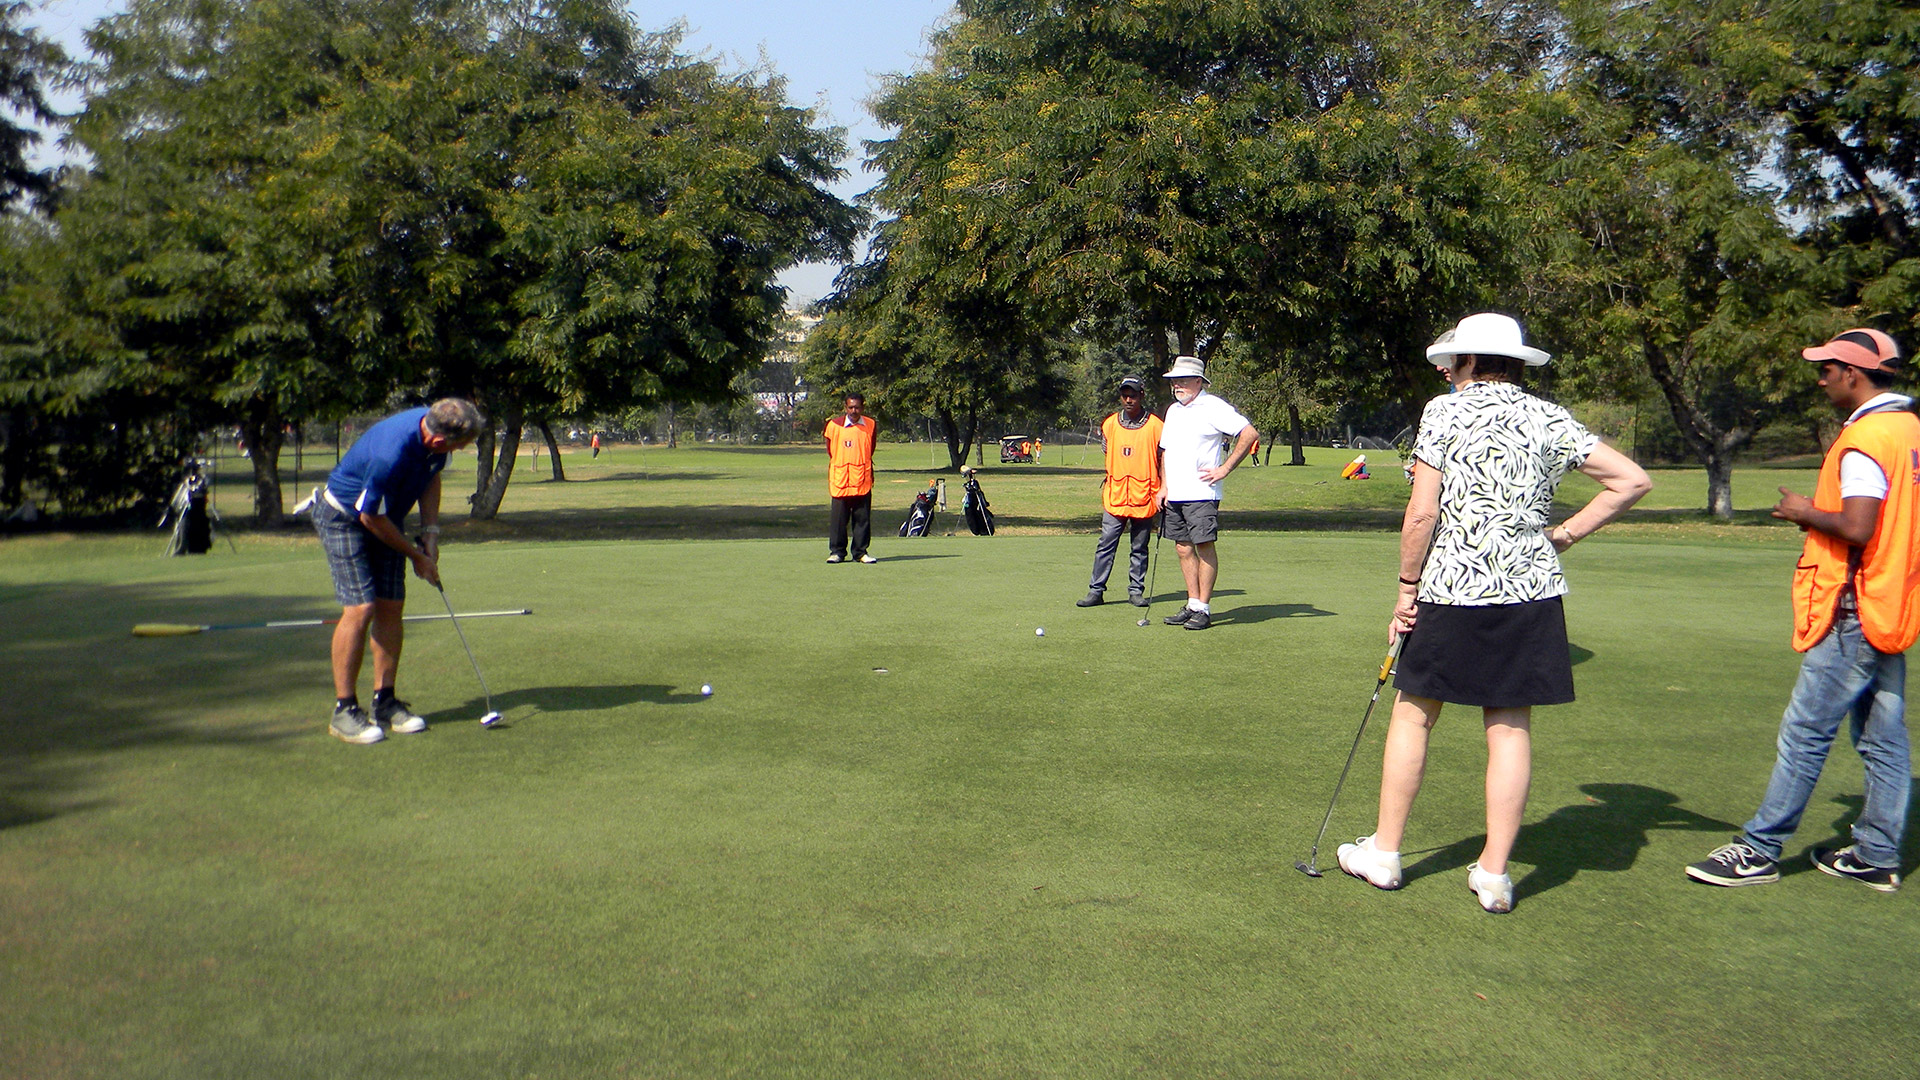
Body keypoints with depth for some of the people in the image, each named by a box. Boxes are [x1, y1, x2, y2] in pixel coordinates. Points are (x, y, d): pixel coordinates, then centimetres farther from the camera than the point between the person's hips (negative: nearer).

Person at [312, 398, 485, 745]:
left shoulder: (434, 429, -14)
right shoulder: (391, 453, -37)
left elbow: (431, 477, 7)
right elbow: (371, 517, -24)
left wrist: (430, 532, -2)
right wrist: (416, 556, -12)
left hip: (385, 516, 8)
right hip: (343, 518, -8)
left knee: (391, 608, 2)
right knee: (360, 608, -15)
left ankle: (385, 700, 10)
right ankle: (344, 709, -6)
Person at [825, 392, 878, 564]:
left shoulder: (871, 425, 6)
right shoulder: (834, 425, 1)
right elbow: (830, 451, 10)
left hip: (863, 481, 1)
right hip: (840, 481, -1)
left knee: (863, 518, 2)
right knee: (838, 518, 0)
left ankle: (860, 552, 10)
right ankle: (837, 552, 8)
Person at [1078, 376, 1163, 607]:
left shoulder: (1155, 426, -1)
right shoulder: (1110, 424, 8)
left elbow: (1163, 460, 2)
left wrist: (1161, 492, -3)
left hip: (1143, 498, -2)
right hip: (1115, 498, 2)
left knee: (1139, 549, 7)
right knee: (1105, 546, -1)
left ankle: (1136, 590, 16)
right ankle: (1096, 591, 2)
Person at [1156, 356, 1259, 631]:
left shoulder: (1213, 407, -7)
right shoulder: (1173, 410, 17)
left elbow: (1250, 434, -12)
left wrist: (1224, 469, -12)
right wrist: (1163, 485, 14)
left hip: (1201, 494, -8)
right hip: (1175, 495, 8)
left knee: (1204, 546, -7)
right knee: (1183, 548, 8)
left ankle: (1203, 609, -3)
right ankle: (1193, 604, 15)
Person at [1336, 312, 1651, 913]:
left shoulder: (1444, 412, -3)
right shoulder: (1549, 420, 8)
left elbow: (1421, 514, -9)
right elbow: (1632, 481, 6)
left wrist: (1407, 588, 0)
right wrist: (1565, 536, 9)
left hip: (1452, 591, -3)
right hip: (1531, 592, 3)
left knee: (1412, 715, 10)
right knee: (1511, 727, 7)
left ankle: (1384, 853, 18)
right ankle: (1495, 873, 10)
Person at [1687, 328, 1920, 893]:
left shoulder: (1865, 437, -17)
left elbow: (1857, 528, -25)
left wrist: (1806, 512, -9)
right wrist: (1820, 514, 13)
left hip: (1854, 614, -9)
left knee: (1805, 733, -5)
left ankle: (1760, 850, 1)